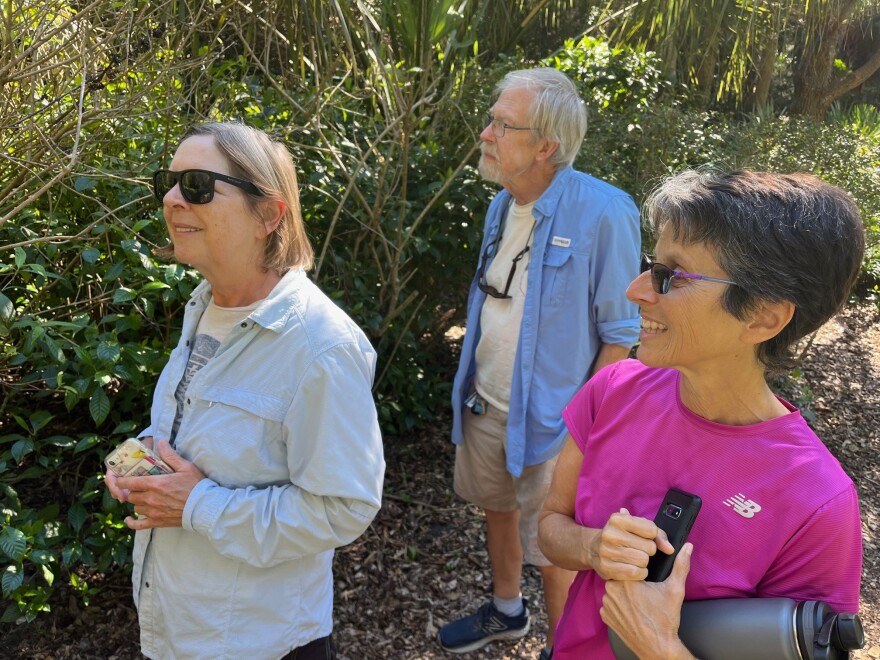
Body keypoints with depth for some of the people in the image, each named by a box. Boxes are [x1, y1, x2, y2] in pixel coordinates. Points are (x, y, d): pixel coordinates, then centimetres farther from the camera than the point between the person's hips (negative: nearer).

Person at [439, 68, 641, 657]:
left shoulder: (602, 212, -22)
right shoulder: (502, 204, 1)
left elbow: (619, 333, -16)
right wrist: (472, 381, 15)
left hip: (550, 415, -7)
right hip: (484, 403, 7)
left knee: (551, 548, 9)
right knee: (496, 505, 25)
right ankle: (507, 610, 51)